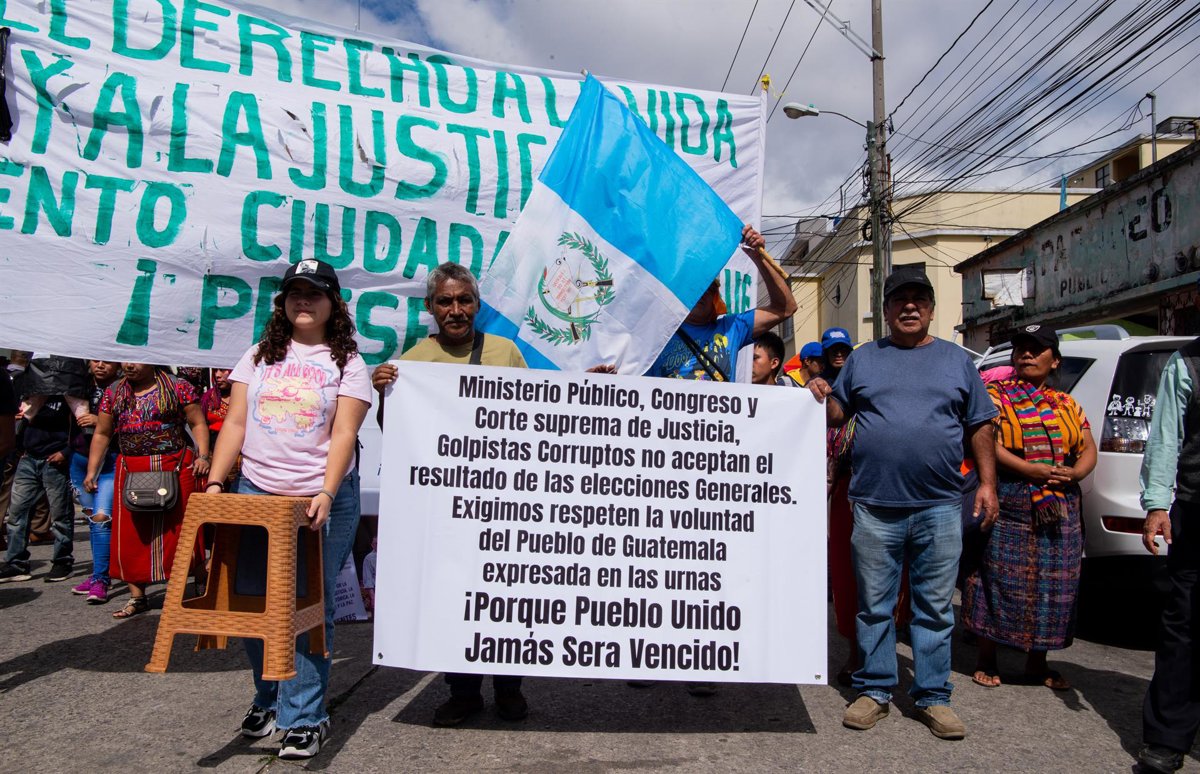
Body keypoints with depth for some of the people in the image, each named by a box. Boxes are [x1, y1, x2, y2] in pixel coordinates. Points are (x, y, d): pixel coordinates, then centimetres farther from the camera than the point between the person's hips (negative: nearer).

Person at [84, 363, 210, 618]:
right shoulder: (113, 392, 11)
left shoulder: (178, 387, -1)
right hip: (130, 471, 4)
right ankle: (137, 596, 18)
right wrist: (92, 471, 8)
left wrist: (203, 455, -15)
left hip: (175, 468, -4)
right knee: (131, 534, 6)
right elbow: (102, 434, 14)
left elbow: (198, 424, -1)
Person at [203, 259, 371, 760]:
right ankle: (267, 699, 30)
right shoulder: (259, 356, 12)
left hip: (323, 499, -4)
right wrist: (216, 482, -4)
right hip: (255, 492, 4)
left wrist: (327, 494, -21)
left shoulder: (347, 363, 1)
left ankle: (303, 717, 12)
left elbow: (344, 435, -8)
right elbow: (234, 424, 8)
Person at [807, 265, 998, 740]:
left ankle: (932, 697, 19)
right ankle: (874, 690, 20)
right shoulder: (863, 359, 10)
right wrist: (822, 400, -10)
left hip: (939, 507, 0)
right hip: (874, 506, 0)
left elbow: (980, 427, 11)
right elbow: (838, 414, 12)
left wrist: (987, 482, 3)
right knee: (874, 606, 7)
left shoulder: (956, 361, 11)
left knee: (935, 608, 7)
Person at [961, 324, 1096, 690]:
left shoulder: (1067, 404, 16)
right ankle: (986, 662, 12)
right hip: (1008, 508, -5)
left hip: (1060, 511, 5)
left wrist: (1074, 474, -10)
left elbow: (1089, 449, 12)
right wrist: (1037, 472, -19)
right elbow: (990, 446, -11)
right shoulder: (995, 396, 1)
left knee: (1052, 587, 8)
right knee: (1000, 582, -1)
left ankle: (1037, 663, 22)